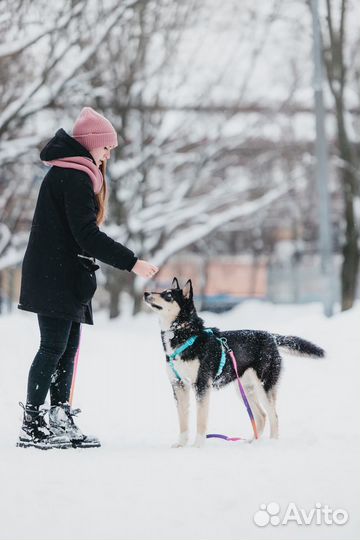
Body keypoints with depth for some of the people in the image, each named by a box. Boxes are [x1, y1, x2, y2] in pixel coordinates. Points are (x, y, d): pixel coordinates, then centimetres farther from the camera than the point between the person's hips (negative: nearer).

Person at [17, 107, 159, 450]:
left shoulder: (67, 173, 19)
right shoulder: (75, 176, -14)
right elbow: (86, 234, -21)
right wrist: (131, 262, -21)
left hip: (63, 277, 10)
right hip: (56, 277, -10)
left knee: (68, 346, 9)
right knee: (54, 346, -9)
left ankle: (60, 422, 11)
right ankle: (31, 428, -8)